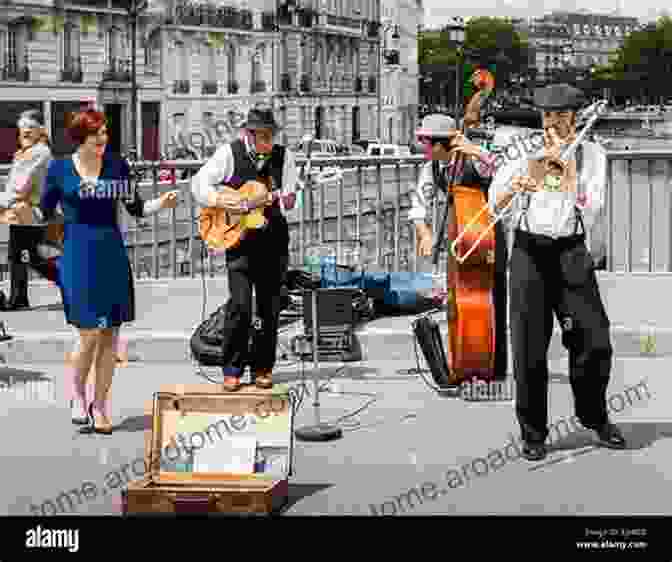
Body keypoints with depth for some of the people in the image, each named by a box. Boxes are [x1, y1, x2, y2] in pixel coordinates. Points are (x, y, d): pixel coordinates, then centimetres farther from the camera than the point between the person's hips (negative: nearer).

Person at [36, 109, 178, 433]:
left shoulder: (117, 166, 5)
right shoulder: (59, 169, 0)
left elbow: (136, 209, 10)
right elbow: (45, 213, 8)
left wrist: (162, 203, -6)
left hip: (111, 254, 3)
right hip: (77, 256, -3)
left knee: (108, 335, 5)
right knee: (90, 332, -11)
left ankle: (99, 407, 17)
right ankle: (79, 394, 16)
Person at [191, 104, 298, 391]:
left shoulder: (283, 156, 6)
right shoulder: (230, 153, -1)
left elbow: (288, 199, 4)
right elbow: (198, 184, -2)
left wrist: (281, 199, -18)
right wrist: (221, 201, -18)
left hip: (274, 240, 3)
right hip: (239, 238, -3)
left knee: (270, 308, 5)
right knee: (240, 306, -11)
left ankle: (263, 368, 18)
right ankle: (232, 370, -1)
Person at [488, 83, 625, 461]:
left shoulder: (591, 154, 7)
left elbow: (589, 210, -8)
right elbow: (496, 207, 2)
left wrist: (565, 162, -10)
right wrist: (515, 186, -18)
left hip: (570, 252, 0)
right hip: (529, 252, 0)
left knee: (594, 341, -2)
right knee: (529, 348, -1)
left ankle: (595, 416, 22)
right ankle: (533, 434, 9)